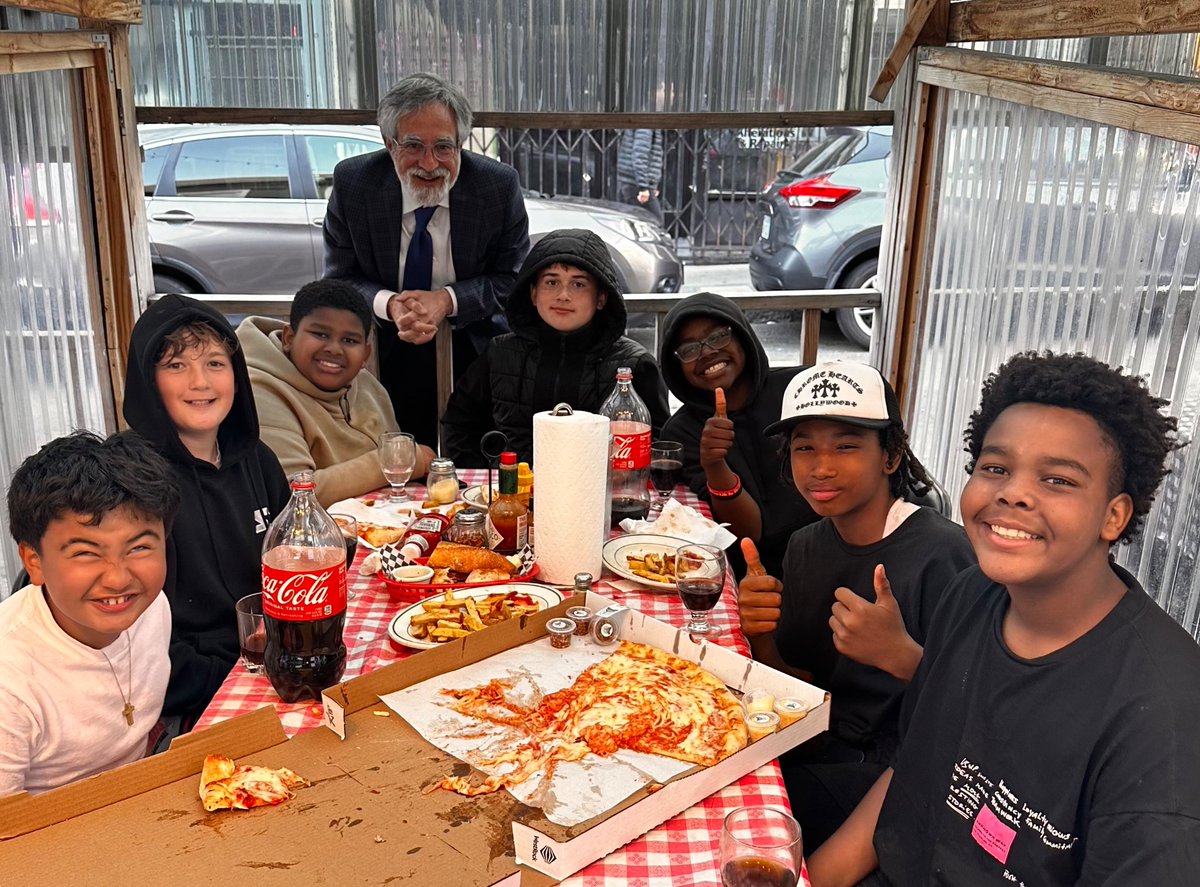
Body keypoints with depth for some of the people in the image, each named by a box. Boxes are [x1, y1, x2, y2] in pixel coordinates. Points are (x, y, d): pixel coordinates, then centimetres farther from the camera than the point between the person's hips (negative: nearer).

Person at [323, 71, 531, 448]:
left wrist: (447, 300, -24)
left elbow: (513, 279, -7)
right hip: (385, 351, 0)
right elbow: (339, 279, -4)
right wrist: (389, 304, -27)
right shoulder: (352, 183, -10)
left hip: (475, 350, 0)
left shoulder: (499, 186, -12)